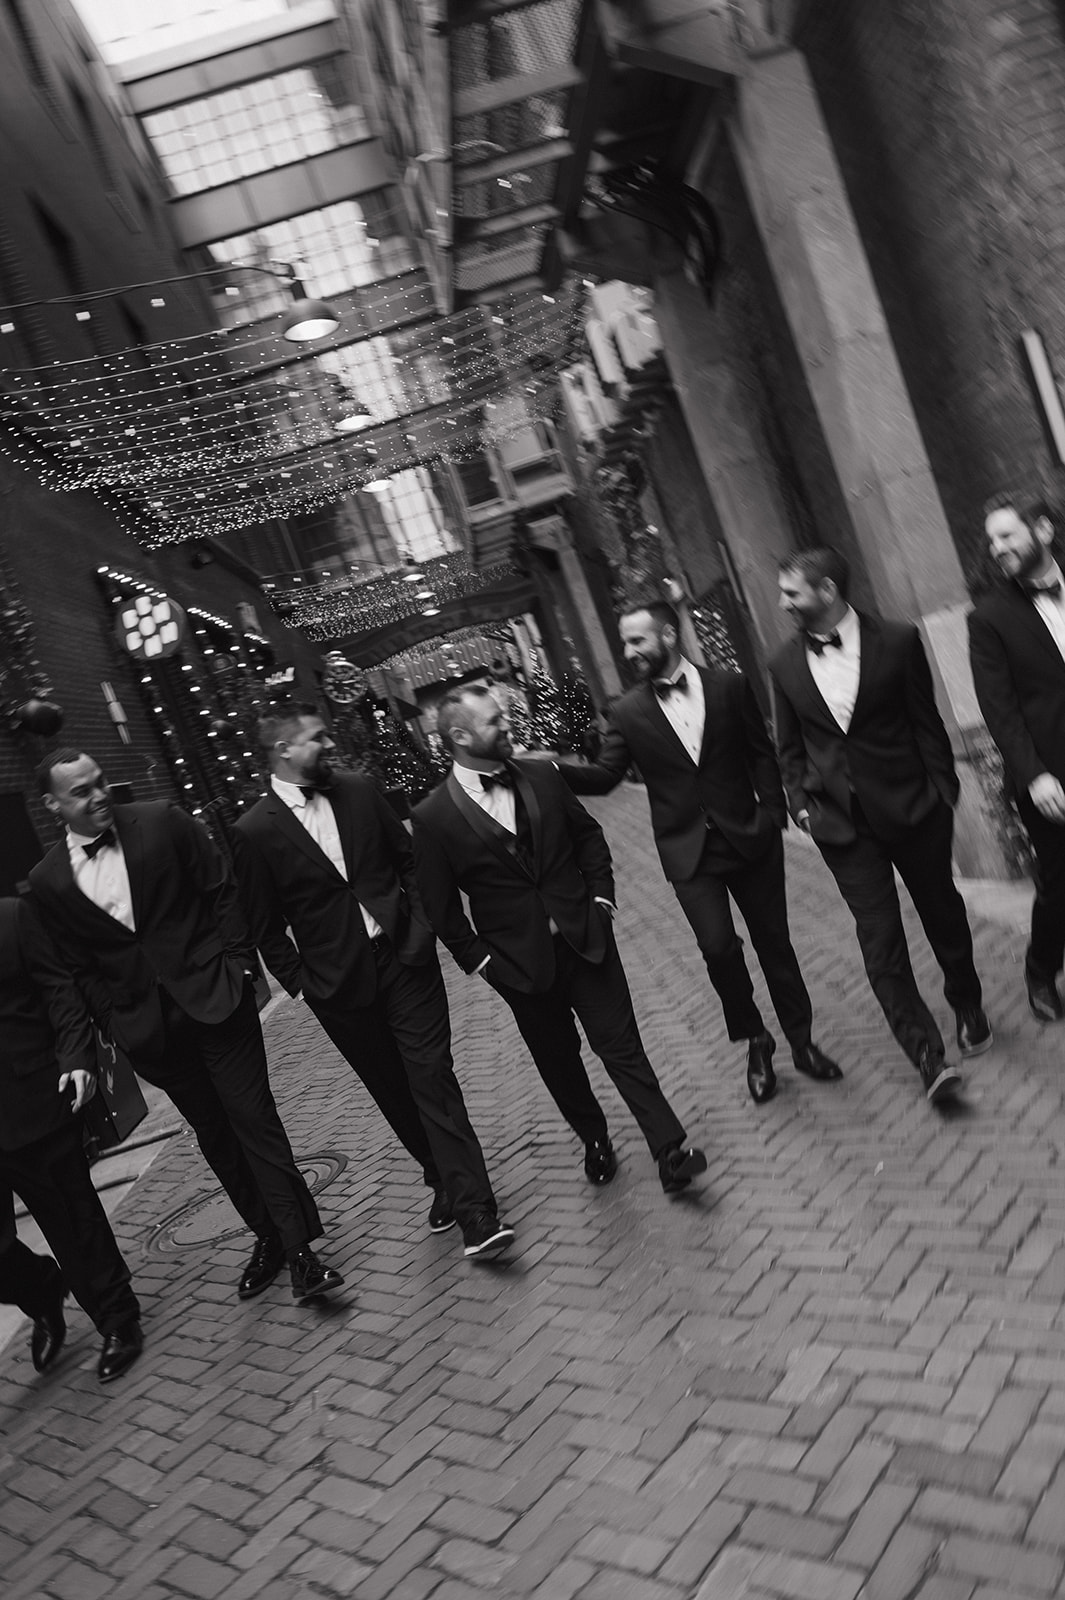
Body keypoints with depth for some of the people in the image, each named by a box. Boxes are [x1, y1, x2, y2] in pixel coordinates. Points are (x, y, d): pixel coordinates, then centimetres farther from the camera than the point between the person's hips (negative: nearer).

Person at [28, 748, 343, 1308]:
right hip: (147, 1024, 3)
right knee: (214, 1136, 12)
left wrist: (236, 962, -5)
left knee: (255, 1121, -5)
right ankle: (267, 1236, 26)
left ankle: (300, 1251, 0)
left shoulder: (162, 821, -4)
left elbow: (222, 890, 1)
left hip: (214, 995, -2)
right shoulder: (47, 881, 1)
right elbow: (78, 967, 7)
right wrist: (115, 1024, 2)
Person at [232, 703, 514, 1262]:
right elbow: (265, 926, 0)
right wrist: (300, 983, -3)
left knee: (433, 1079, -4)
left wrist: (421, 922, 3)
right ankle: (443, 1180, 34)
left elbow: (408, 857, 12)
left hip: (405, 958, 1)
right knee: (394, 1092, 13)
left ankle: (475, 1212, -3)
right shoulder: (256, 830, -7)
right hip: (341, 985, -1)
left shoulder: (358, 792, 2)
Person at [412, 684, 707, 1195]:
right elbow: (441, 906, -4)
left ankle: (670, 1151, 6)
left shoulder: (541, 777, -1)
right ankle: (595, 1141, 36)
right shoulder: (434, 817, -11)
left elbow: (588, 835, 11)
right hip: (521, 961, -1)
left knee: (621, 1046, 0)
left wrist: (600, 897, 3)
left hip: (585, 937, 1)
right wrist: (478, 959, -5)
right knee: (558, 1062, 15)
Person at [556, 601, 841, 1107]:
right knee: (718, 946, -13)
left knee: (774, 942, 9)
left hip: (748, 838, 1)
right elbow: (604, 776, -2)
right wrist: (553, 769, -18)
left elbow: (762, 755, 4)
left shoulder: (730, 687, -1)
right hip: (690, 852, 0)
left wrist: (772, 814, -5)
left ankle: (801, 1041, 30)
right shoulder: (627, 712, 0)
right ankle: (755, 1039, 13)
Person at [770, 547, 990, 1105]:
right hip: (841, 822, 1)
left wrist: (942, 792, -3)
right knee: (880, 940, -6)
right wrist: (801, 803, -2)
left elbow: (926, 723, -1)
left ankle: (968, 1008, 42)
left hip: (913, 807, -1)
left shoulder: (897, 640, -6)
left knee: (942, 914, 16)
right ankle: (929, 1055, -2)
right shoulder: (785, 665, 1)